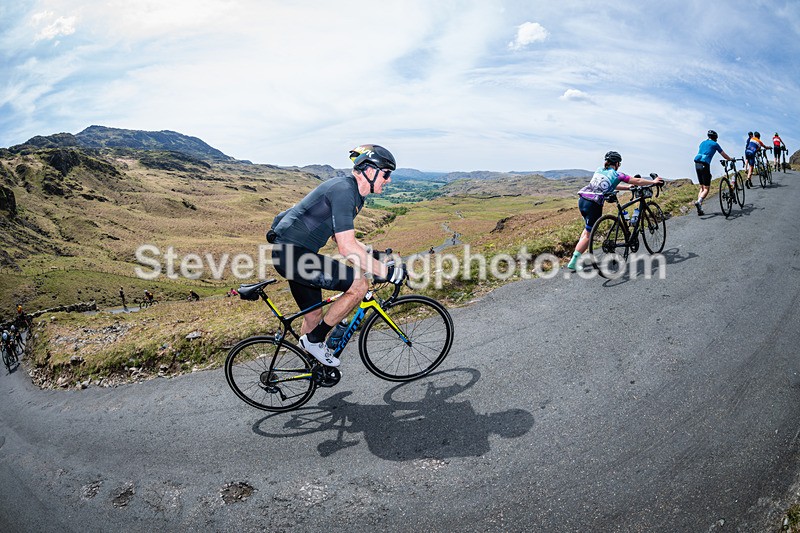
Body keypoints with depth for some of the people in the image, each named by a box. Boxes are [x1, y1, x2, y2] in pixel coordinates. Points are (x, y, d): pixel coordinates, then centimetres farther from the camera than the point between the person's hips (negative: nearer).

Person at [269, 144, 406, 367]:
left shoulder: (354, 194, 11)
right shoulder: (343, 190, -21)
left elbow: (341, 236, 22)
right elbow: (347, 248, -27)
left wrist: (374, 254, 14)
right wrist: (387, 272, -23)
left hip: (289, 252, 11)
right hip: (291, 252, -11)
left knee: (314, 315, 18)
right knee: (359, 284, -16)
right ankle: (315, 339, -1)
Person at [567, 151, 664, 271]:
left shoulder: (599, 170, 20)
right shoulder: (616, 175, 4)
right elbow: (637, 181, 12)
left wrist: (627, 187, 39)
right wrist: (654, 182, 26)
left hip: (582, 199, 7)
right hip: (593, 204, -7)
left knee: (588, 228, 25)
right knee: (589, 234, 1)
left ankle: (577, 255, 20)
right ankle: (573, 262, -3)